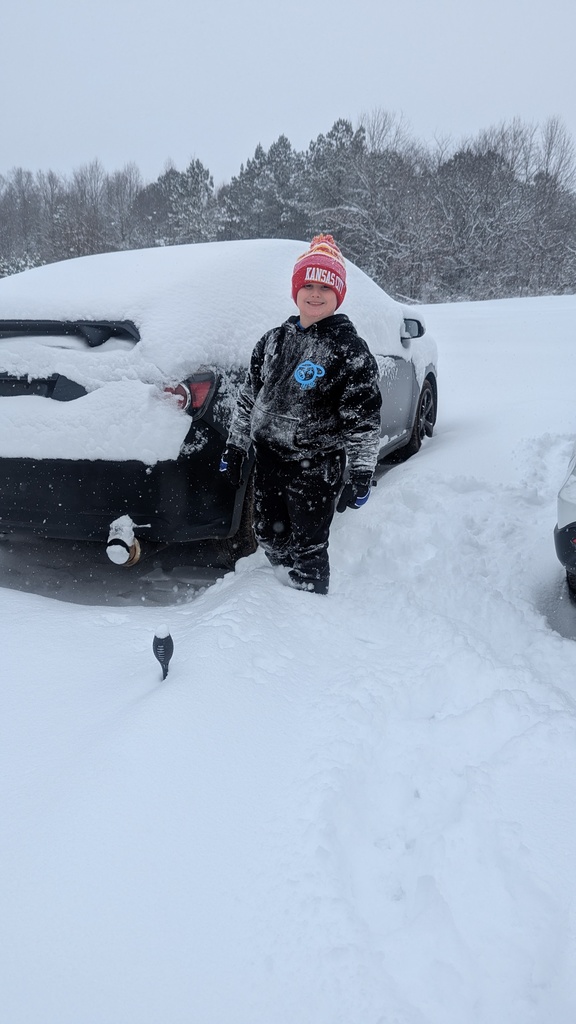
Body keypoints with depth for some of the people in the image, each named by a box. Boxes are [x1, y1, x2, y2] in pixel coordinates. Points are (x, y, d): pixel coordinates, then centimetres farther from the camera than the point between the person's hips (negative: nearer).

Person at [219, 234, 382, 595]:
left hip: (316, 467, -6)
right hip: (268, 459, 7)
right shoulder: (274, 340, 9)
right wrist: (235, 448, 13)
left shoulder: (350, 349, -10)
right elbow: (249, 396, 14)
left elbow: (364, 420, -12)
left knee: (308, 548, 1)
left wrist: (361, 477, -15)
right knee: (269, 538, 17)